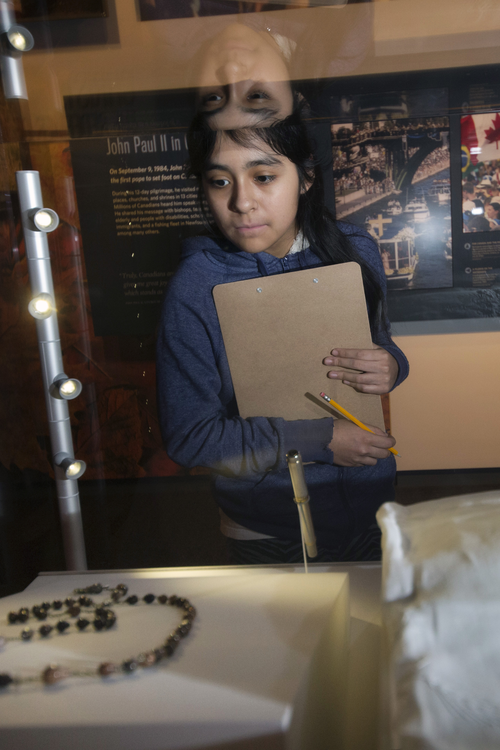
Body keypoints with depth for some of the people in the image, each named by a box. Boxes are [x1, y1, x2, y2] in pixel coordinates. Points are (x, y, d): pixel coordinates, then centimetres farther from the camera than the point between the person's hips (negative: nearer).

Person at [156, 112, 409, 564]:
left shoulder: (356, 252, -7)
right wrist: (319, 441, -22)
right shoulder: (196, 288, -20)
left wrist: (393, 366, -16)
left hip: (370, 508, 4)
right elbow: (188, 437, -18)